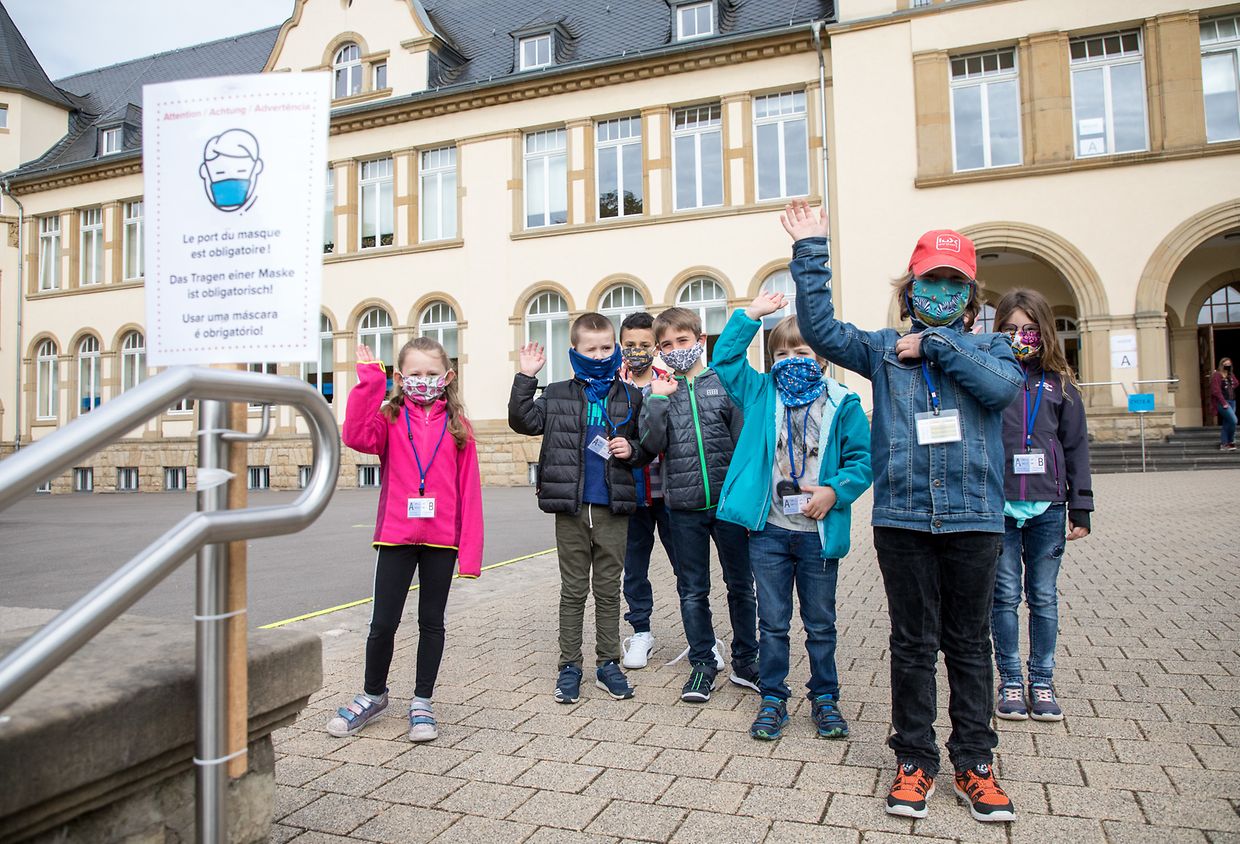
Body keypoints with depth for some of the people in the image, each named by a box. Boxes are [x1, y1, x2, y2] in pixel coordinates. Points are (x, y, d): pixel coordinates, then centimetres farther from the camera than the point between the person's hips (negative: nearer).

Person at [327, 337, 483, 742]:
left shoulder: (458, 426, 2)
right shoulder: (390, 419, 3)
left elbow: (469, 489, 0)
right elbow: (356, 436, -20)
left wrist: (470, 550, -5)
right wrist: (369, 381, -23)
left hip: (441, 540, 0)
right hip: (395, 537, 0)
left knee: (432, 622, 11)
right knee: (383, 622, 6)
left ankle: (422, 702, 27)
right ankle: (373, 694, 30)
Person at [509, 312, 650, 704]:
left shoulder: (630, 398, 6)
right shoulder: (558, 395, 4)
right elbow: (523, 420, -6)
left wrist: (631, 450, -9)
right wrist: (526, 376, -10)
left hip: (614, 509, 1)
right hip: (571, 508, -1)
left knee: (608, 589, 11)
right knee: (573, 590, 9)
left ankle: (608, 664, 24)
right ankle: (569, 665, 20)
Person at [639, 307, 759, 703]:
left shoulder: (724, 383, 0)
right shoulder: (659, 391, 4)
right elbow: (651, 444, -8)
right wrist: (659, 399, -17)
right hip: (684, 506, 1)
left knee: (741, 585, 11)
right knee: (692, 591, 10)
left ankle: (745, 661, 27)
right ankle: (703, 664, 24)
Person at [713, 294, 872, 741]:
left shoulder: (842, 404, -2)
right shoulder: (761, 393, 6)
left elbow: (861, 460, -3)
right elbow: (725, 359, 6)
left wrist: (834, 491, -18)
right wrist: (752, 314, 2)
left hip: (819, 533, -1)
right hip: (768, 531, 1)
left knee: (820, 623, 14)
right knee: (772, 623, 11)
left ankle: (825, 698, 30)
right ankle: (772, 700, 24)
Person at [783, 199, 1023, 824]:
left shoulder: (988, 347, 10)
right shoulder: (885, 348, 10)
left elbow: (1003, 386, -11)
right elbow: (821, 330, -1)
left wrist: (938, 344, -9)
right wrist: (811, 253, -4)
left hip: (973, 516, 0)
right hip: (902, 517, 0)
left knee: (969, 643, 10)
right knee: (913, 643, 9)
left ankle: (974, 764, 24)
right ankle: (915, 761, 22)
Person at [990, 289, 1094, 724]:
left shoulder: (1059, 383, 7)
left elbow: (1076, 446, 9)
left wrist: (1080, 508, 6)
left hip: (1047, 506, 2)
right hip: (997, 507, -2)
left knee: (1044, 597, 10)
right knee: (1005, 597, 6)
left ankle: (1042, 683, 22)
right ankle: (1010, 682, 18)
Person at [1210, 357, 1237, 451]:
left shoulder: (1231, 376, 16)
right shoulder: (1216, 375, -7)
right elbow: (1216, 391, -13)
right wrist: (1223, 402, -17)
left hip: (1232, 402, 8)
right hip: (1222, 402, -8)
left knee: (1227, 423, 7)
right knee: (1233, 420, -17)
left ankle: (1223, 444, 11)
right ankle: (1231, 441, -1)